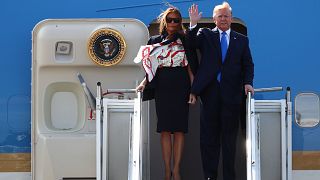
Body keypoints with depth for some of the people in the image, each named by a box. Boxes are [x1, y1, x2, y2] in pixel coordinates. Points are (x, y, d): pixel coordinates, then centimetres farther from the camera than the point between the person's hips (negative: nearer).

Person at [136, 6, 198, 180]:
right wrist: (144, 83, 1)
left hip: (181, 88, -2)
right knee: (165, 129, -1)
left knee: (179, 129, -3)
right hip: (162, 89, 2)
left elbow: (190, 67, 3)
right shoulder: (155, 41, 12)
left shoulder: (184, 40, 6)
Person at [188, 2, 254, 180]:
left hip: (231, 92, 0)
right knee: (209, 136, 2)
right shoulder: (205, 35, 10)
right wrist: (193, 24, -19)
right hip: (210, 92, 0)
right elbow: (191, 44, -7)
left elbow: (248, 65, 10)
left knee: (230, 137, 4)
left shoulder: (241, 40, 12)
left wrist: (248, 82, -6)